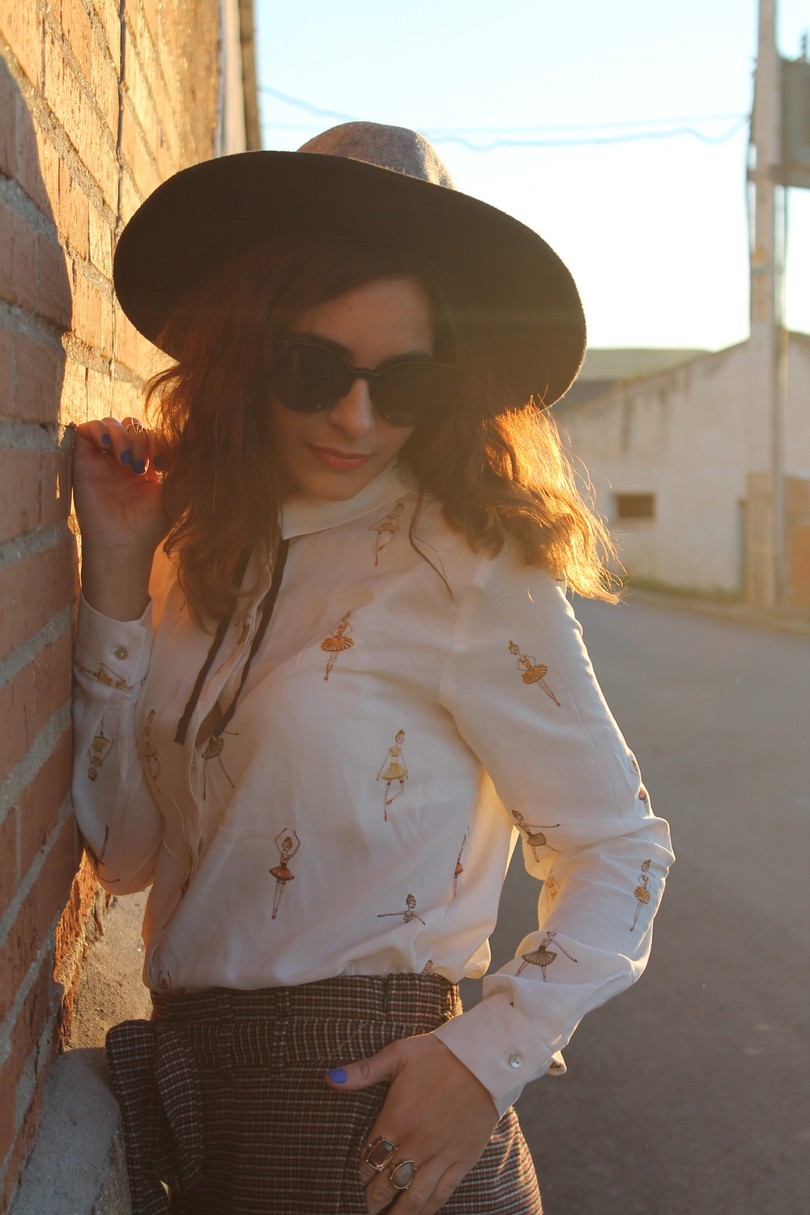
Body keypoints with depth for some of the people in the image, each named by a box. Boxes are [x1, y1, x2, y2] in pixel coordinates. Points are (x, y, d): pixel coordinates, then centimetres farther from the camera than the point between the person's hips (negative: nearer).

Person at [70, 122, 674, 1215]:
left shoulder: (469, 570, -13)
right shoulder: (196, 553, 1)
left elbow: (619, 845, -6)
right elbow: (125, 851, -3)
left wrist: (493, 1053, -18)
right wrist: (115, 577, -8)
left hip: (373, 1124, -5)